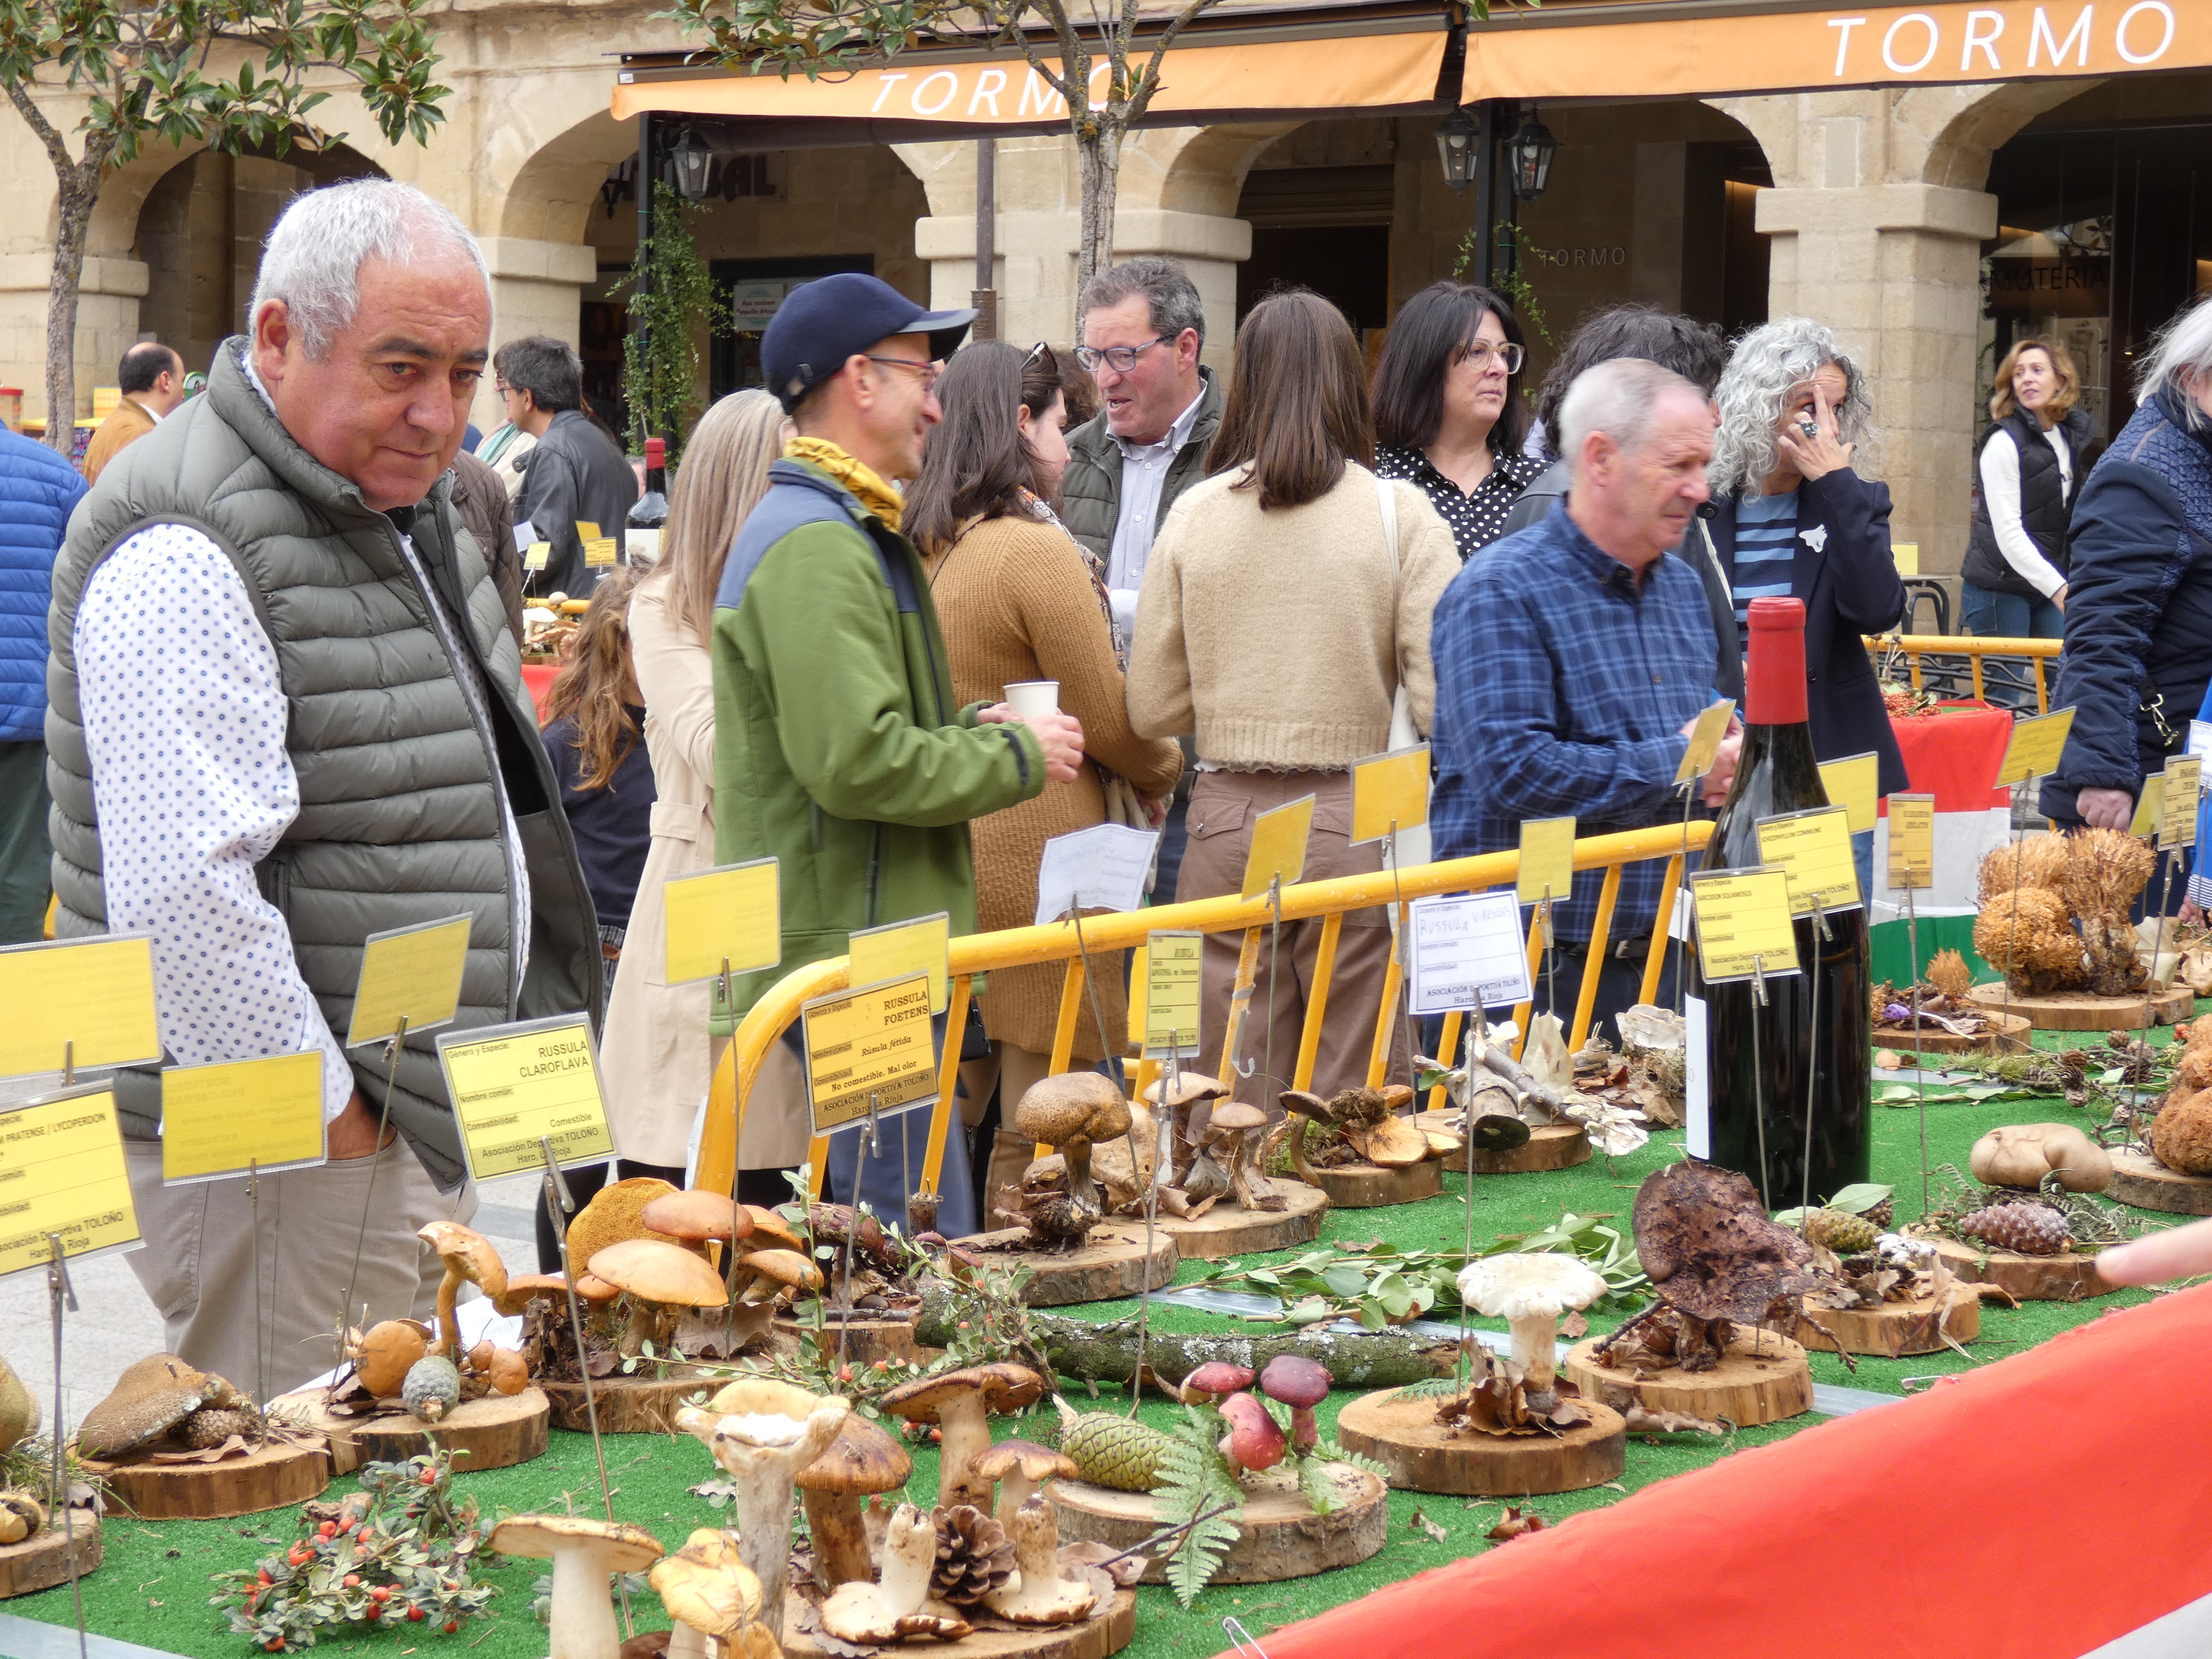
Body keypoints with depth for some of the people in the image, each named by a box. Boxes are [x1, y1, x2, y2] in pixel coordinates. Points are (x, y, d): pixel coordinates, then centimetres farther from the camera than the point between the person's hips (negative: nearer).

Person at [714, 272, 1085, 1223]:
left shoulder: (837, 530, 20)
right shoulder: (817, 545, -17)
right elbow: (858, 764, -24)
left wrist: (970, 731, 10)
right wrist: (1017, 757, -11)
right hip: (851, 959, -11)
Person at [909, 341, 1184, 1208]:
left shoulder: (922, 551, 8)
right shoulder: (1038, 551, -14)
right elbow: (1109, 722, -9)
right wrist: (1163, 773, 9)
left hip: (948, 854, 8)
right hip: (1035, 866, -8)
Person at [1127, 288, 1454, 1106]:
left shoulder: (1193, 514, 1)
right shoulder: (1401, 513, -5)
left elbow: (1152, 710, 5)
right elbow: (1444, 702, -9)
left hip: (1226, 823, 2)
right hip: (1356, 819, -2)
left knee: (1234, 1112, 7)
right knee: (1355, 1106, 5)